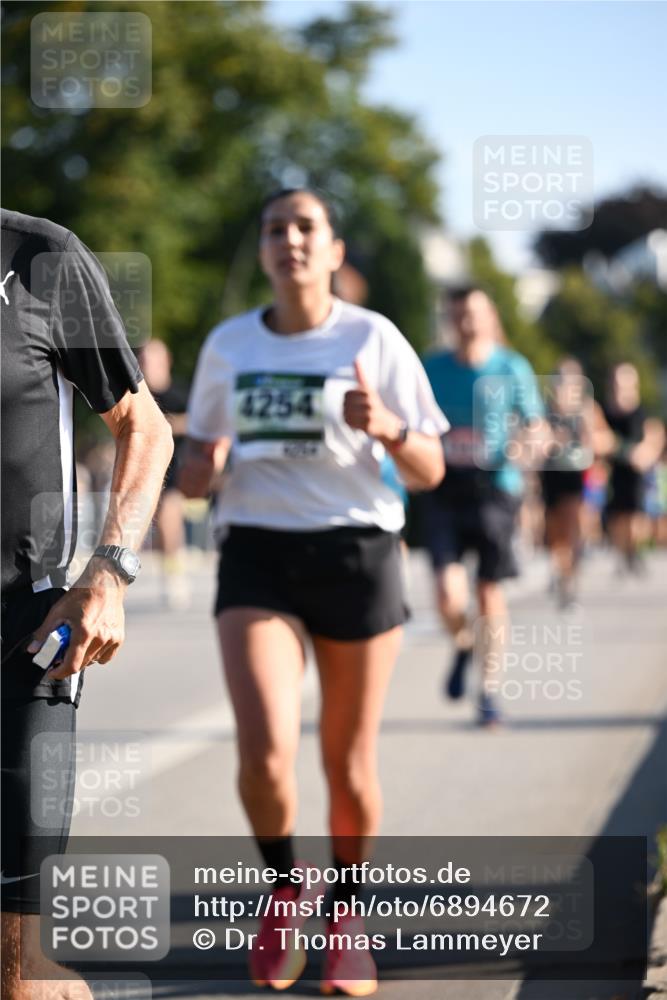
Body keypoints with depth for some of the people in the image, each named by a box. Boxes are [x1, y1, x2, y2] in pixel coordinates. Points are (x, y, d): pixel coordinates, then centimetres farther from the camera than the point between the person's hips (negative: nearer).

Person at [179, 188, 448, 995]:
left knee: (348, 768, 5)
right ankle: (283, 886, 13)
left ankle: (345, 912, 31)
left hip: (356, 552, -1)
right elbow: (200, 465, 18)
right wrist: (198, 468, -6)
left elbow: (430, 472, -1)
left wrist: (389, 428, -22)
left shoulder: (372, 340, -1)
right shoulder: (228, 345, 7)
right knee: (265, 753, -17)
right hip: (257, 554, 1)